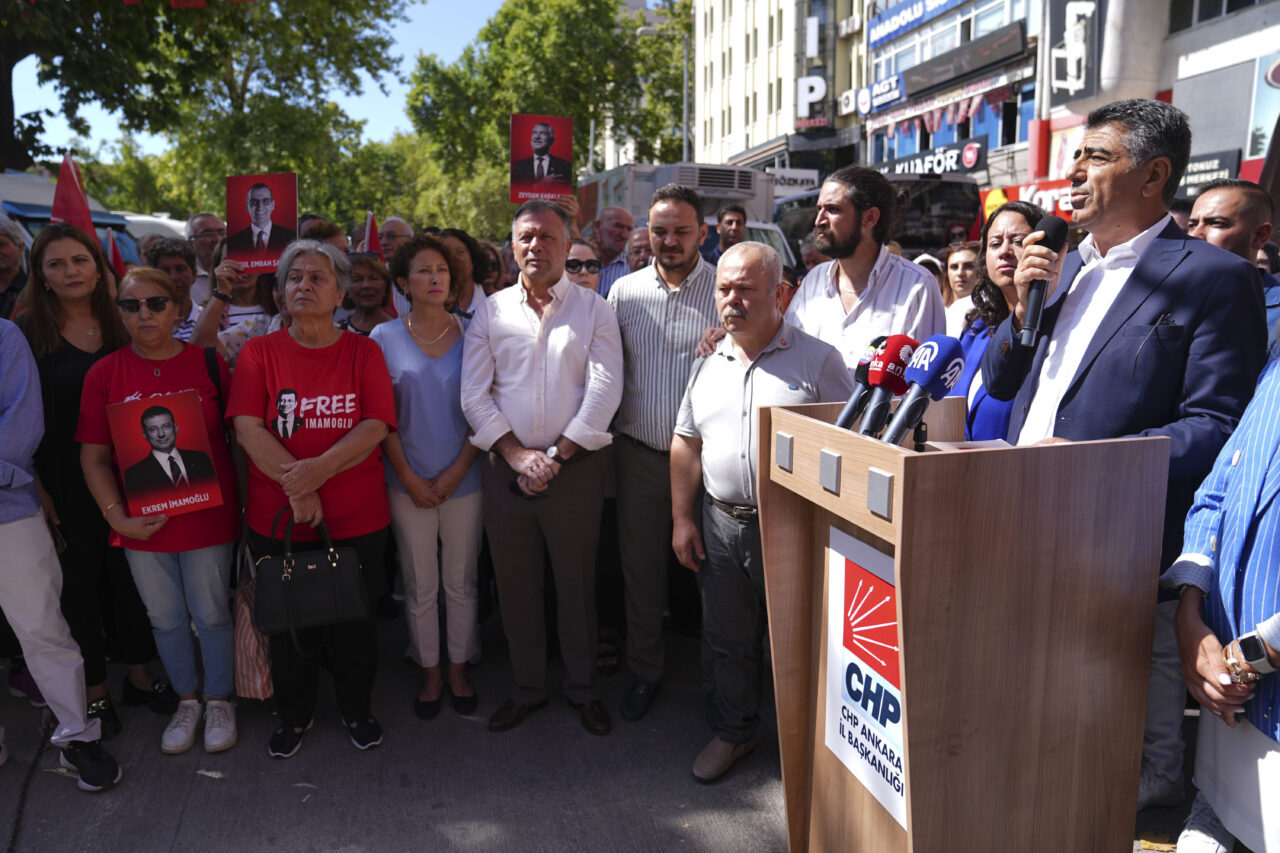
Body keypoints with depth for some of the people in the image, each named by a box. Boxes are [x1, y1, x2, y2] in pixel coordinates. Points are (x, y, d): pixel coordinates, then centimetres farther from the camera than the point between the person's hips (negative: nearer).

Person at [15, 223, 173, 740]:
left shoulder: (122, 326, 4)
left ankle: (138, 676, 30)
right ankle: (93, 691, 25)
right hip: (65, 482, -2)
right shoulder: (27, 331, -5)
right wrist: (38, 488, -11)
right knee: (80, 580, 8)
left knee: (130, 571, 12)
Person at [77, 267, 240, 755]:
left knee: (211, 614, 9)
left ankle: (219, 701, 31)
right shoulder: (105, 374, -3)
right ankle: (186, 701, 36)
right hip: (141, 524, 2)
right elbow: (93, 457, -1)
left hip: (207, 517, -1)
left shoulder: (208, 363, -4)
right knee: (165, 618, 16)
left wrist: (240, 503, -7)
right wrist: (118, 517, -9)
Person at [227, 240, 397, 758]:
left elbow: (376, 425, -10)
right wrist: (295, 486, -20)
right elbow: (247, 428, -9)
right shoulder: (259, 352, 1)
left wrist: (320, 469, -23)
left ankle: (356, 710, 36)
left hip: (358, 519, 0)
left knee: (356, 619, 12)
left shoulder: (363, 352, 1)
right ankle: (294, 715, 37)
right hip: (277, 519, 0)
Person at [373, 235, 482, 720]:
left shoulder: (471, 334, 1)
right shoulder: (385, 338, 0)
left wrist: (457, 471, -8)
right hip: (408, 483, 0)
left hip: (463, 479, 0)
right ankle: (430, 673, 26)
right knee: (420, 585, 10)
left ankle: (458, 670, 26)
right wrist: (409, 478, -7)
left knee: (461, 581, 10)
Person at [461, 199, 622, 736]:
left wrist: (556, 456, -12)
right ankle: (528, 688, 29)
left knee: (576, 583, 8)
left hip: (574, 467, -2)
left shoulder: (593, 309, 2)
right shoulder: (490, 312, 7)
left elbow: (604, 390, -7)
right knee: (516, 585, 11)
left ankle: (583, 688, 27)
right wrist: (517, 454, -10)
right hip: (505, 468, 2)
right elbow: (474, 394, 1)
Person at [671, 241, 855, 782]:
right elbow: (686, 443, 14)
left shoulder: (817, 360, -7)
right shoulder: (708, 364, 9)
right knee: (729, 640, 17)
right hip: (720, 523, 5)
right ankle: (734, 732, 37)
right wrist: (682, 518, 9)